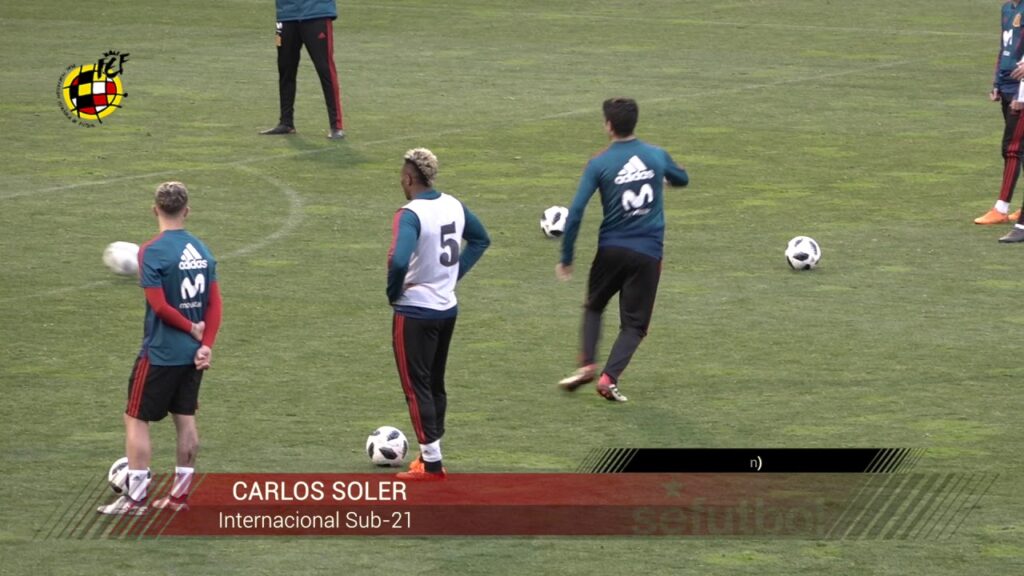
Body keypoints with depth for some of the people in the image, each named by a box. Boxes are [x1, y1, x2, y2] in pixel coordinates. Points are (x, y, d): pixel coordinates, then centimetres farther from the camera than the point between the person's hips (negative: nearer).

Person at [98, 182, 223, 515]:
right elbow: (215, 303, 2)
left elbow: (160, 305, -19)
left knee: (136, 419, 3)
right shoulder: (202, 250, 4)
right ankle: (180, 494, 18)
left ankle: (135, 498, 3)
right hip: (193, 353, 6)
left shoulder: (152, 252, -15)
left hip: (160, 353, -6)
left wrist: (193, 328, -7)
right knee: (185, 420, 14)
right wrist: (206, 343, -2)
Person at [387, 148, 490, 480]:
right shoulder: (453, 206, 3)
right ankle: (431, 455, 26)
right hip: (448, 308, 8)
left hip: (415, 313, -8)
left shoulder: (410, 215, -22)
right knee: (435, 383, 18)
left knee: (416, 387, 2)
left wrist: (393, 293, -16)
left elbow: (399, 261, -34)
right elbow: (480, 240, 18)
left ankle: (431, 464, 3)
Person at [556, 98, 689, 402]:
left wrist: (566, 259, -4)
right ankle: (609, 377, -9)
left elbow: (575, 213, -11)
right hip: (648, 252, 1)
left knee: (594, 306, 24)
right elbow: (682, 179, 25)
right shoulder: (657, 156, 2)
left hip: (611, 249, -1)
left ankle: (587, 364, 7)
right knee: (634, 323, 8)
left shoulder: (599, 163, -6)